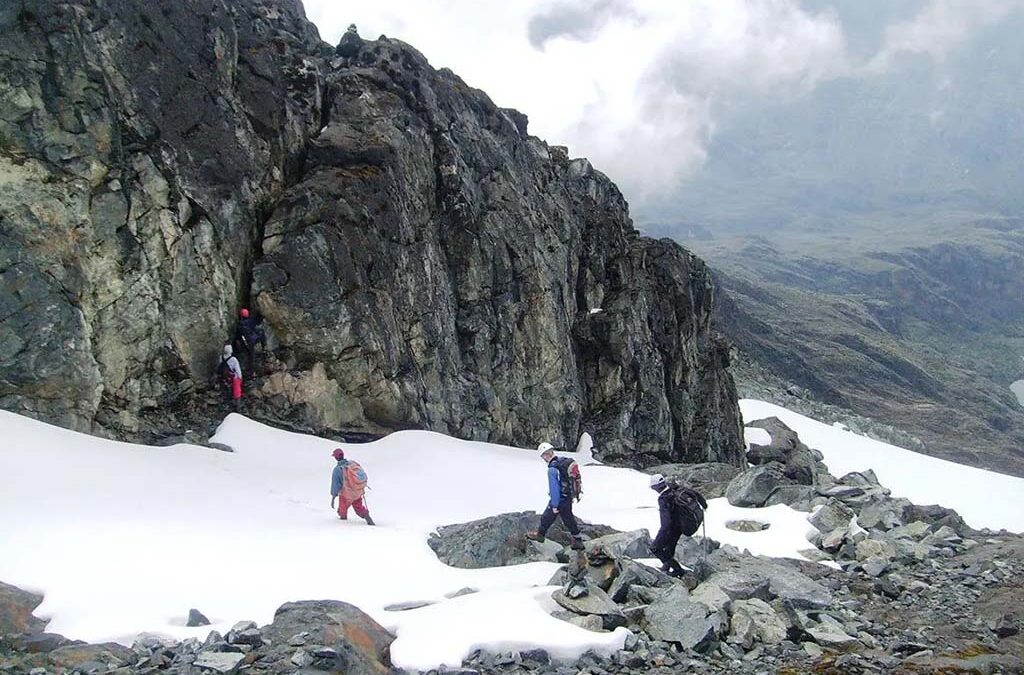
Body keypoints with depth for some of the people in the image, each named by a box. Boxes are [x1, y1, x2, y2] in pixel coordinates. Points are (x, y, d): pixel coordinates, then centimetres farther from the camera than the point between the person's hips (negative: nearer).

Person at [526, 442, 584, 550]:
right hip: (569, 497, 8)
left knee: (547, 517, 16)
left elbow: (554, 488, -26)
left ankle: (540, 534, 37)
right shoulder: (565, 461, -3)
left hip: (559, 499, -8)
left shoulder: (552, 469, -27)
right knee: (569, 519, 21)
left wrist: (554, 505, -19)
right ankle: (578, 541, 29)